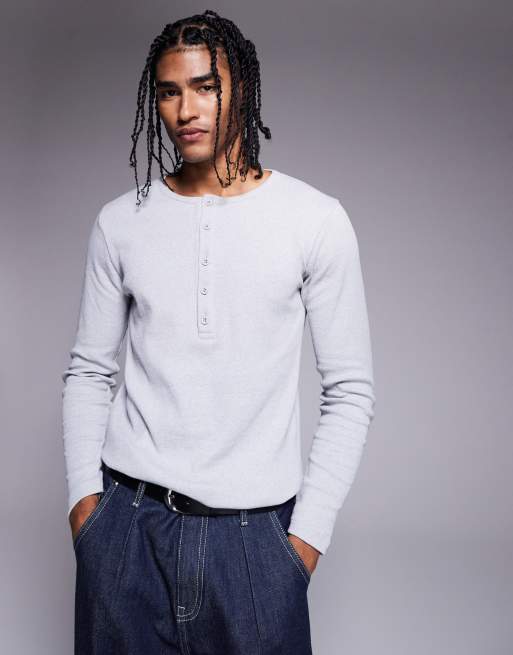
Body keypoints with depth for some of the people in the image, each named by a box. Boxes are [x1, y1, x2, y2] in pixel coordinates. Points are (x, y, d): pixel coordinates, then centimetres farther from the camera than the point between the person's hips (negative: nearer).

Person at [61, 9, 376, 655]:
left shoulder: (316, 220, -4)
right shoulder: (120, 222, 4)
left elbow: (350, 390, -2)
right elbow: (88, 372, 9)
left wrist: (308, 531, -6)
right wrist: (83, 493, -1)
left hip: (254, 529, -1)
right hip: (126, 523, 2)